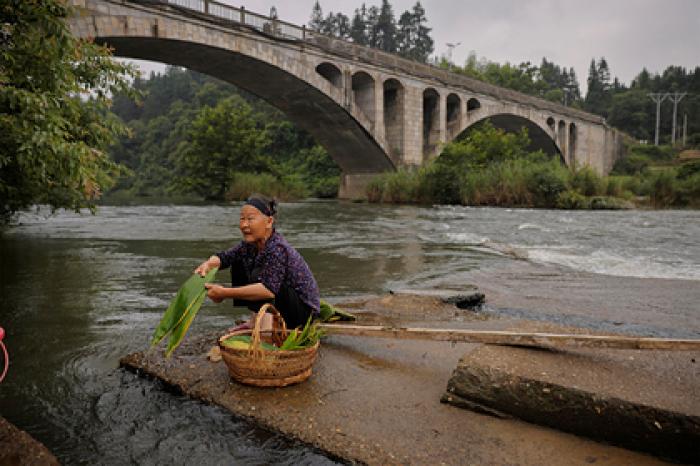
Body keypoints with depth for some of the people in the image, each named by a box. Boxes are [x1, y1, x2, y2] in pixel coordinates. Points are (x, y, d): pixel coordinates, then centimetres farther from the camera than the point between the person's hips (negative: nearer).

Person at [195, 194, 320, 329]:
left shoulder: (278, 249, -28)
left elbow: (269, 289, -39)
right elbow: (224, 256, -4)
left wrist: (225, 293, -39)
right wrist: (207, 264, -27)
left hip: (304, 309, -9)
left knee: (257, 276, -32)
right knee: (238, 264, 7)